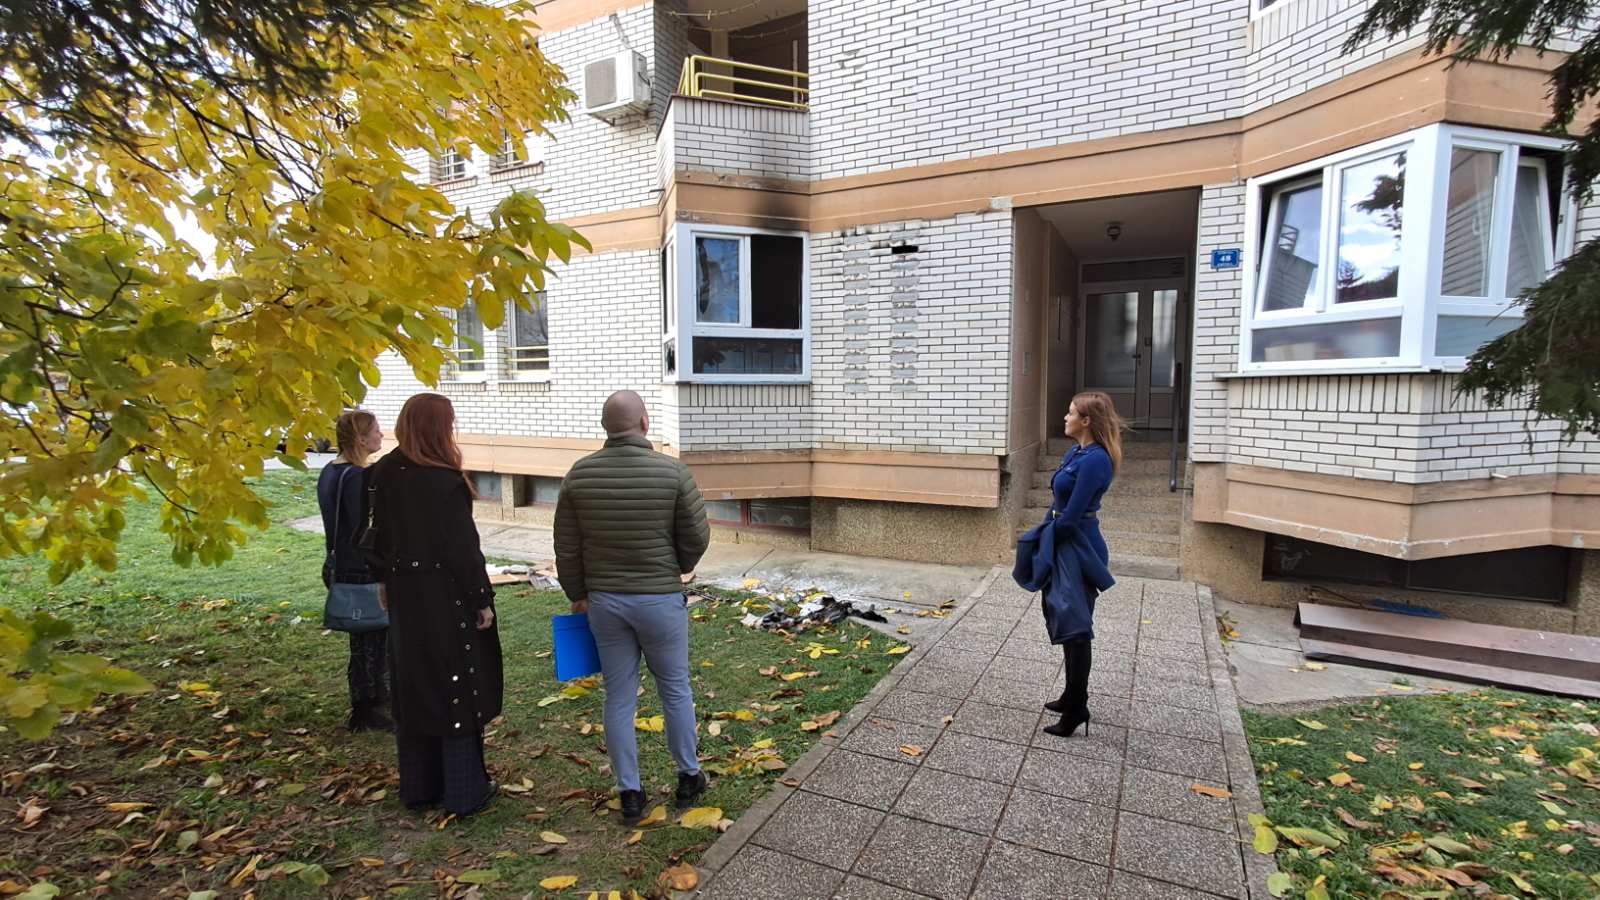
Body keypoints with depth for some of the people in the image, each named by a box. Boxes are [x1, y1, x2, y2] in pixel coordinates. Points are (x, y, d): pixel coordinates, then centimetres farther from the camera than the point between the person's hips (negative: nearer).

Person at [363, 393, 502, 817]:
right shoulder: (445, 482, -20)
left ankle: (417, 786, 31)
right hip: (448, 600, -7)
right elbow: (464, 549, -19)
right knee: (457, 689, 5)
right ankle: (464, 792, 16)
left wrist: (389, 580, 19)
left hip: (405, 598, 7)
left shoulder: (384, 476, 1)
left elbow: (379, 539, 8)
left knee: (412, 689, 17)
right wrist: (483, 601, -11)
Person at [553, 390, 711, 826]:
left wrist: (577, 594, 14)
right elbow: (697, 536, -8)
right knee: (675, 690, 15)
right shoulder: (672, 471, -14)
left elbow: (566, 546, 0)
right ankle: (689, 777, 31)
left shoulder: (580, 474, -5)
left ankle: (629, 794, 24)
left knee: (619, 698, 13)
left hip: (604, 601, 3)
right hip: (660, 598, -2)